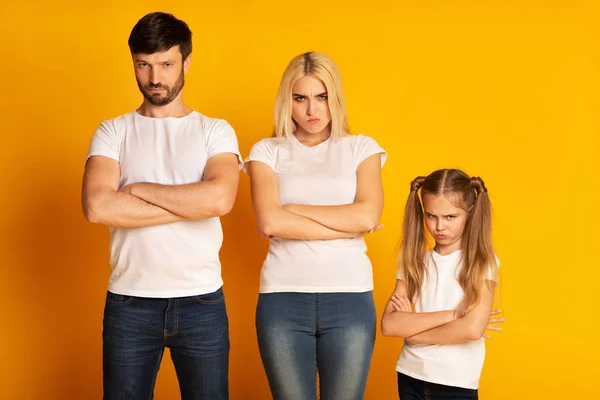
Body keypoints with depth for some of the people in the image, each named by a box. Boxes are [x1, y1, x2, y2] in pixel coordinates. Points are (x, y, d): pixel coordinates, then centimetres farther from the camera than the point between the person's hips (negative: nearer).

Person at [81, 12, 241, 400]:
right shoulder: (113, 132, 4)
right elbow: (97, 207, -13)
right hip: (129, 302, 1)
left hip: (202, 301, 0)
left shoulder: (216, 131, 3)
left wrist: (138, 189, -9)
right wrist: (190, 204, -12)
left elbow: (220, 198, -17)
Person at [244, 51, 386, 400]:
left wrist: (293, 209, -5)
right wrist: (346, 225, -7)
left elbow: (368, 215, -7)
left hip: (350, 297, 1)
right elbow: (269, 222, -10)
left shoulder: (362, 148, 9)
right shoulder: (268, 151, 7)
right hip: (283, 297, 0)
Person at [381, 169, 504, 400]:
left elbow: (473, 329, -20)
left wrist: (410, 328, -9)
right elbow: (389, 325, -10)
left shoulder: (482, 261, -8)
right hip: (410, 377, 3)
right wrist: (451, 315, -17)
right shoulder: (414, 262, 1)